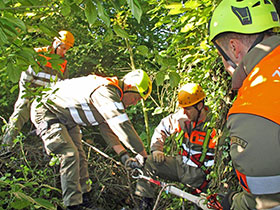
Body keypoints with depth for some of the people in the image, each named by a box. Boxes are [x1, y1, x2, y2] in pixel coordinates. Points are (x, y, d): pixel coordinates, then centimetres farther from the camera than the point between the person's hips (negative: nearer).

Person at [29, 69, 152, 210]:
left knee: (80, 156, 6)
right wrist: (143, 154, -27)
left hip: (66, 117, 10)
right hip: (46, 112, -10)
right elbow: (122, 126, -35)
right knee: (70, 155, -16)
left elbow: (107, 127, 3)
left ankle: (84, 198, 17)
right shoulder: (106, 92, -32)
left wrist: (123, 154, -5)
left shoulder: (111, 93, 1)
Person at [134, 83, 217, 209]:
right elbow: (162, 129, 12)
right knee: (148, 162, -10)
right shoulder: (182, 118, -4)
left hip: (198, 174, -5)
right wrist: (157, 149, -1)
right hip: (180, 164, 5)